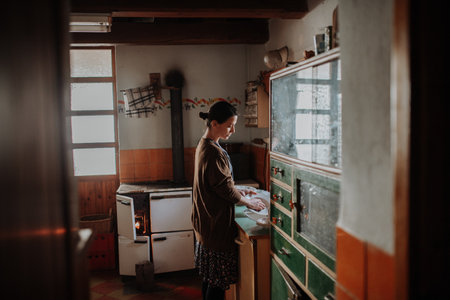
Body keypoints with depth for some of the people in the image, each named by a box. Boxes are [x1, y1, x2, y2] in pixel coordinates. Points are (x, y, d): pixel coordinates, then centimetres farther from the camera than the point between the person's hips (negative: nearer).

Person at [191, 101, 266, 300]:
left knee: (209, 274, 20)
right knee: (218, 279, 1)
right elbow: (225, 189, -19)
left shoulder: (204, 145, 9)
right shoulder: (214, 152, -23)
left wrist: (238, 191, 10)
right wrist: (250, 203, -5)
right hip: (216, 223, -10)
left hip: (205, 221, 10)